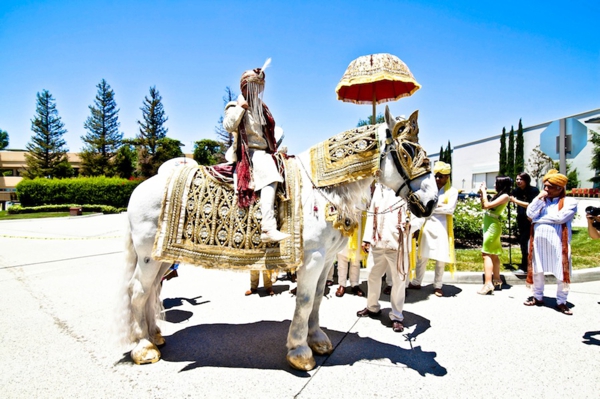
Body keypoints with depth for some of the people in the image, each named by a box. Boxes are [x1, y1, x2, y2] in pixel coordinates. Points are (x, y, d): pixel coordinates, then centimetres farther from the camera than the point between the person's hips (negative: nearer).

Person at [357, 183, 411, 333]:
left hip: (398, 244, -5)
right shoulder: (379, 187, 13)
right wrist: (367, 238, 9)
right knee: (373, 276, 16)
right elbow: (372, 213, 12)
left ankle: (396, 316, 19)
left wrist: (410, 223, -33)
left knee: (399, 280, 2)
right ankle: (372, 307, 36)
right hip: (378, 242, 5)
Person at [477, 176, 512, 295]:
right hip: (489, 225, 10)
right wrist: (482, 194, 9)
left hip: (493, 226, -10)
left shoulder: (505, 196, -13)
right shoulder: (498, 195, 14)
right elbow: (484, 206, 16)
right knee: (493, 254, 15)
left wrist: (483, 191, -9)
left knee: (487, 253, -13)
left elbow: (487, 205, -20)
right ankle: (496, 280, 25)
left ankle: (488, 284, -17)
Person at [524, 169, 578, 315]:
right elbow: (530, 213, -2)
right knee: (537, 271, 13)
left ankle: (561, 302, 18)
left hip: (557, 242, -4)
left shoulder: (569, 202, 0)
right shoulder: (540, 200, 14)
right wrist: (539, 198, -7)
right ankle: (538, 297, 28)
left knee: (561, 274, 2)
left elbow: (560, 217, -16)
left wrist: (538, 218, -7)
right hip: (538, 241, 4)